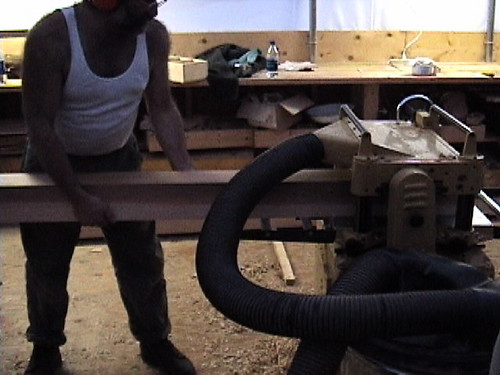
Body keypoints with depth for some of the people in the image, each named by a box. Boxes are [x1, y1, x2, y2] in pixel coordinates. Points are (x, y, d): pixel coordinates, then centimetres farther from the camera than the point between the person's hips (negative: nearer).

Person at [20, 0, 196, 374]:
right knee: (47, 266, 12)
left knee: (143, 260, 11)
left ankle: (155, 341, 33)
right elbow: (40, 124, -27)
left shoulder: (153, 35, -18)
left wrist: (186, 172, -16)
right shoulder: (51, 36, -31)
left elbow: (162, 108, -7)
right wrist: (78, 196, -26)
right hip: (54, 161, -3)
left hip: (120, 159, 3)